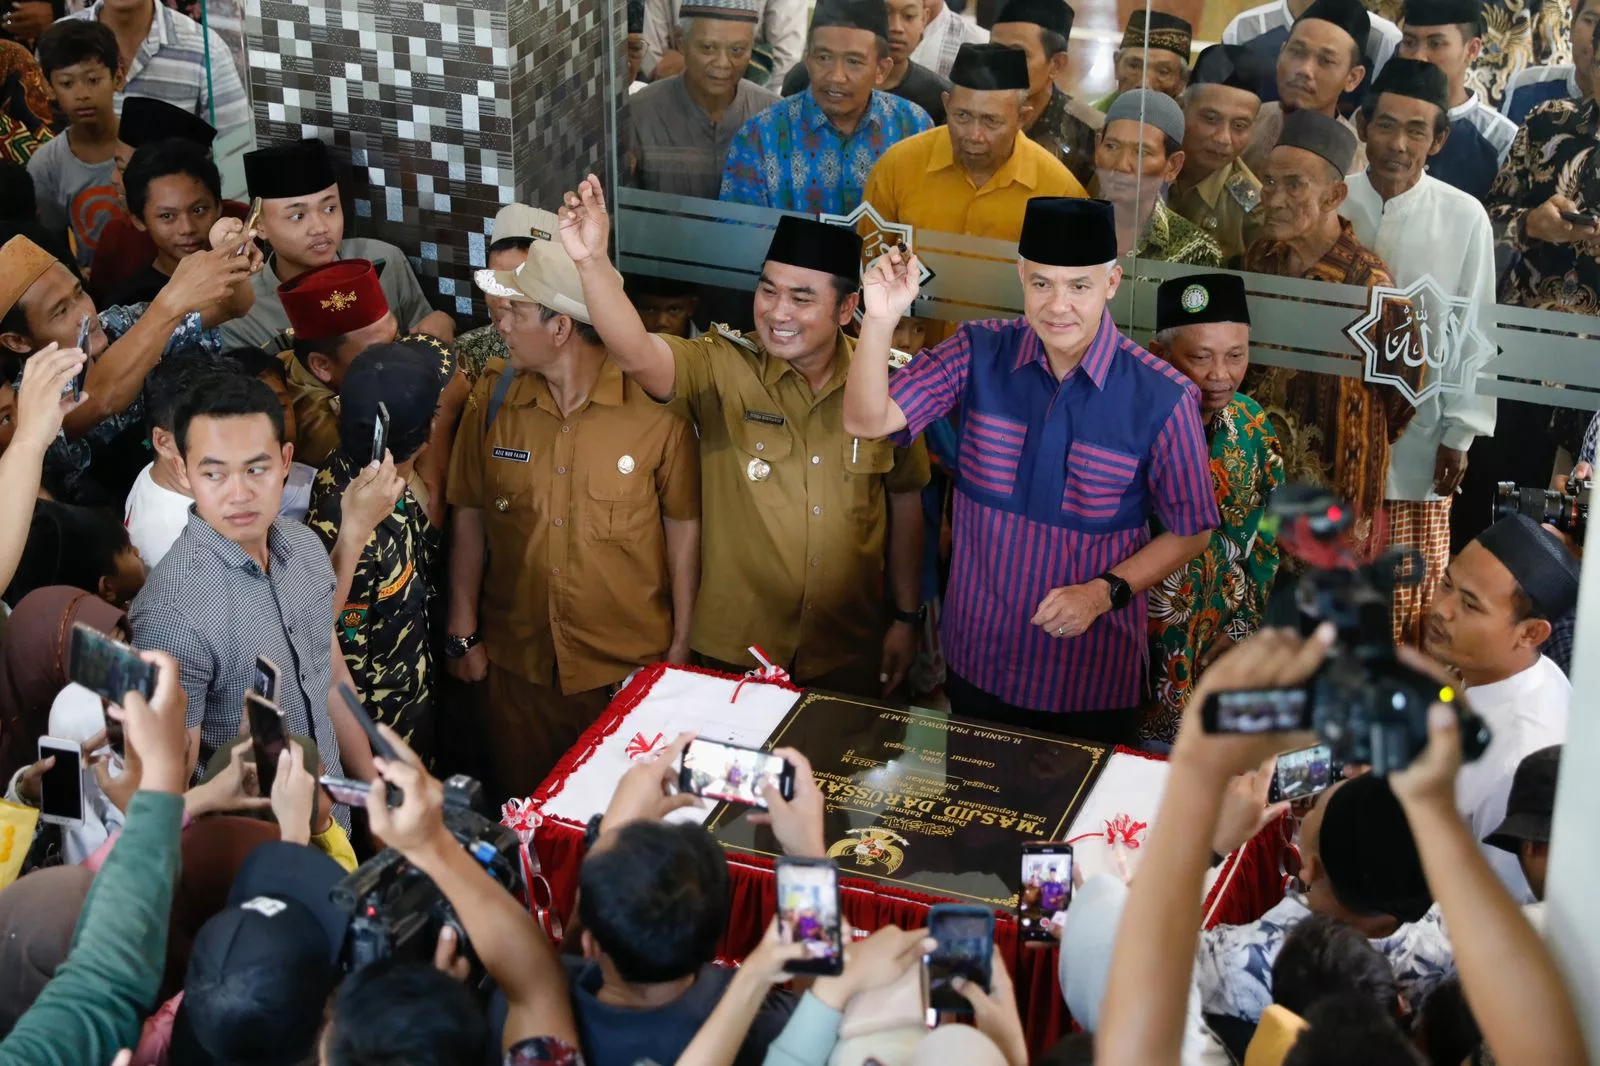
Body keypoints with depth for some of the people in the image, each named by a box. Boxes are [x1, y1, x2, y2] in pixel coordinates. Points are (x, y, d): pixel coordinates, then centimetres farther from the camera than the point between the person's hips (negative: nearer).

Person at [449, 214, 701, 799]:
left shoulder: (654, 406, -14)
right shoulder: (493, 397, -4)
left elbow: (683, 526, -5)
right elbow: (469, 516, 4)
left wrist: (681, 644, -1)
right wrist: (463, 633, 4)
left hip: (630, 664, -3)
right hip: (517, 661, 3)